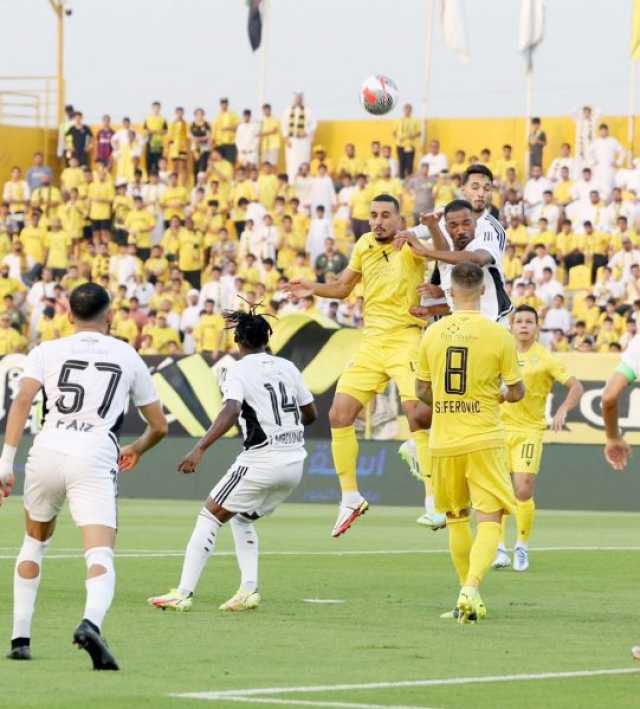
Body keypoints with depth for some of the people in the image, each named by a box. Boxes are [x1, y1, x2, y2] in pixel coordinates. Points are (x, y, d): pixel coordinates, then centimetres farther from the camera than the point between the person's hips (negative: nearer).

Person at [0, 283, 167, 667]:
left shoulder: (47, 352, 14)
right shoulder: (128, 357, 17)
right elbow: (159, 426, 23)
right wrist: (137, 448, 44)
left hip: (47, 453, 2)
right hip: (95, 462, -2)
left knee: (35, 543, 26)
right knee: (100, 558, -11)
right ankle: (91, 623, -42)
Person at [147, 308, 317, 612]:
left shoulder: (238, 372, -6)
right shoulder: (287, 367, 11)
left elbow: (231, 411, -25)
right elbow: (311, 414, 18)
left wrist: (199, 448, -31)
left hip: (262, 459, -6)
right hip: (295, 462, 6)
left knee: (210, 516, 2)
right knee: (242, 519, 24)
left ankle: (184, 593, -6)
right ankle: (249, 590, 9)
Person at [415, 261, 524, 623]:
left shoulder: (433, 333, 0)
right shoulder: (499, 335, -9)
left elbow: (422, 390, 10)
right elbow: (518, 392, -1)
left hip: (443, 442, 3)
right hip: (484, 440, -3)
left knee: (457, 520, 17)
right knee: (490, 522, -3)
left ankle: (469, 593, 22)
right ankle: (471, 590, -22)